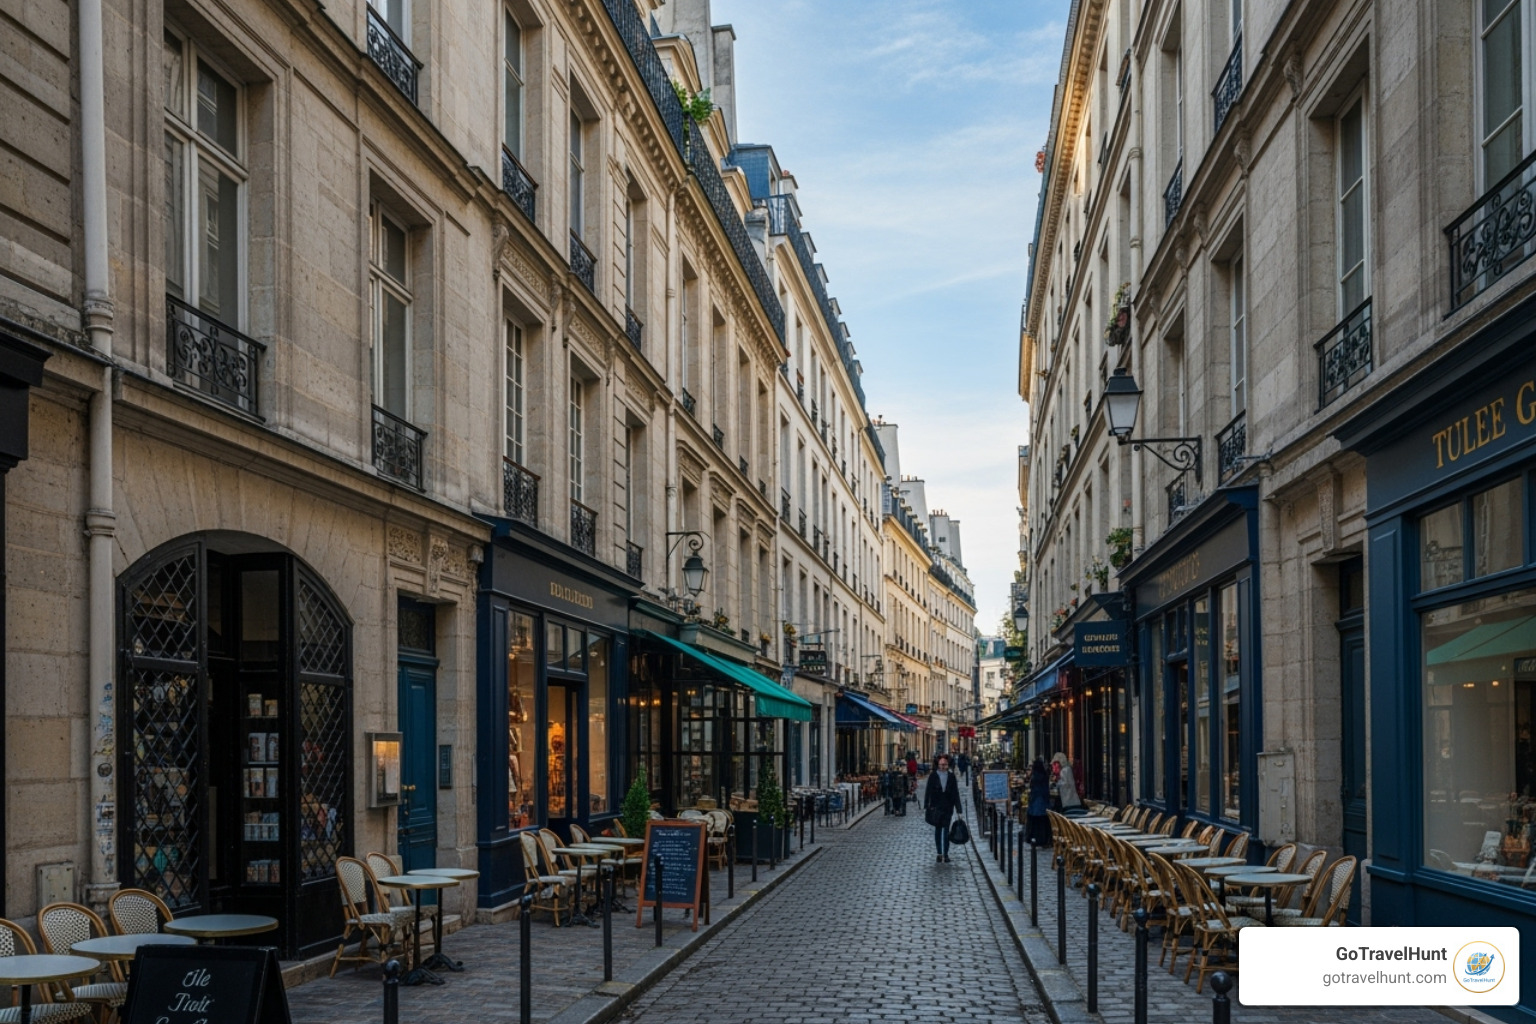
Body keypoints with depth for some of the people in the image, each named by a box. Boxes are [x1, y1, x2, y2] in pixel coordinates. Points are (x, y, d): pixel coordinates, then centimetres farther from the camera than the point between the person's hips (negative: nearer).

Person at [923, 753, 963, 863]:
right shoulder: (933, 776, 0)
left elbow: (955, 793, 3)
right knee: (938, 830, 5)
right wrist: (926, 807, -5)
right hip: (936, 807, 0)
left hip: (948, 807, 0)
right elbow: (928, 792, 0)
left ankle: (945, 854, 0)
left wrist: (958, 809, 0)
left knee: (946, 830, -3)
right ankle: (940, 853, 10)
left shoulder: (951, 776, 2)